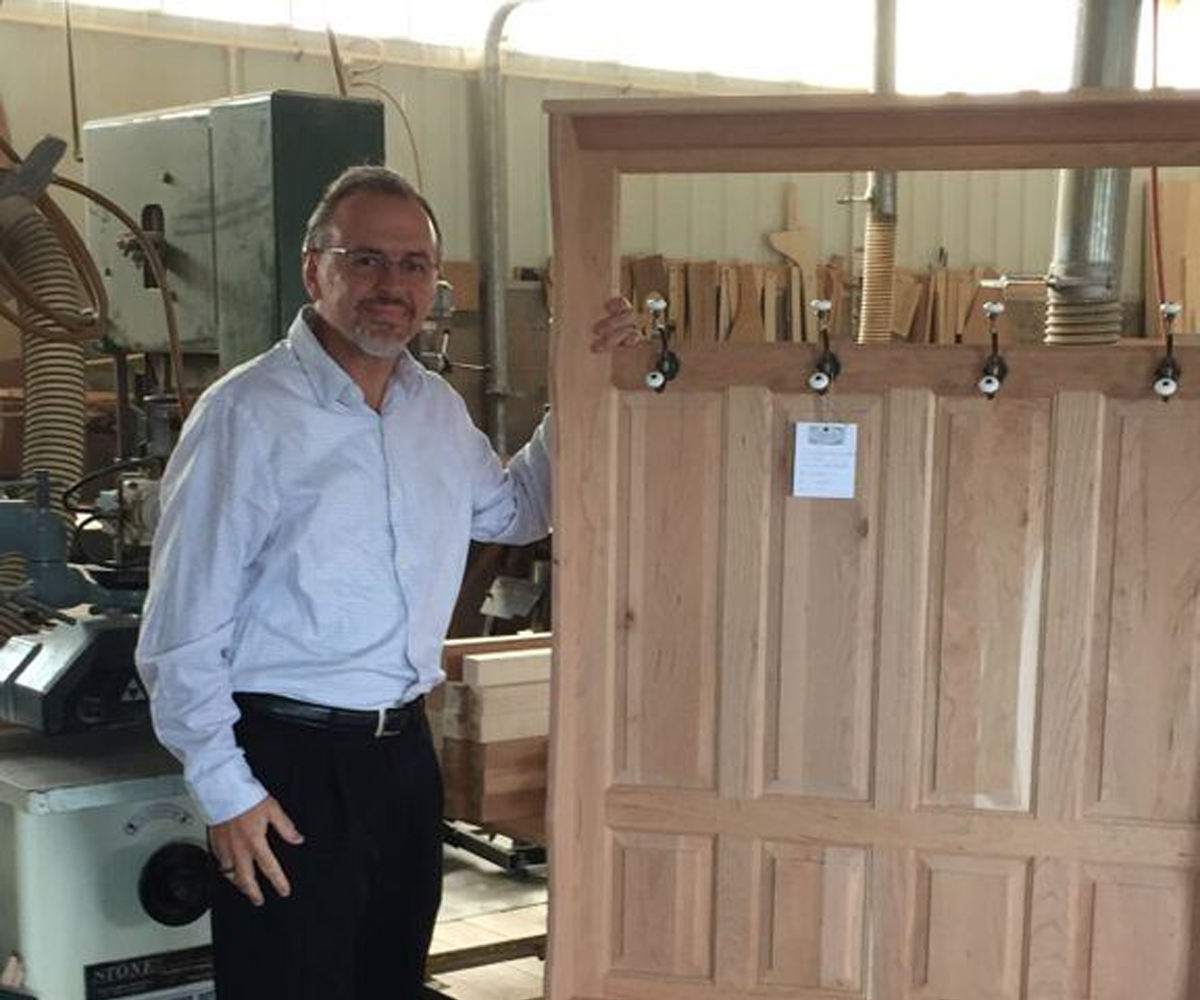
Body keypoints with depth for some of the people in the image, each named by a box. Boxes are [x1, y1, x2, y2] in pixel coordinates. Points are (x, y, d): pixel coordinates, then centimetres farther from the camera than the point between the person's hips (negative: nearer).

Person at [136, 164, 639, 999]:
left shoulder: (438, 408, 7)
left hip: (404, 746, 7)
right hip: (289, 761, -7)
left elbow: (513, 511, 25)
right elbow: (184, 629, -14)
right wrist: (224, 790, -14)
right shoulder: (246, 414, -15)